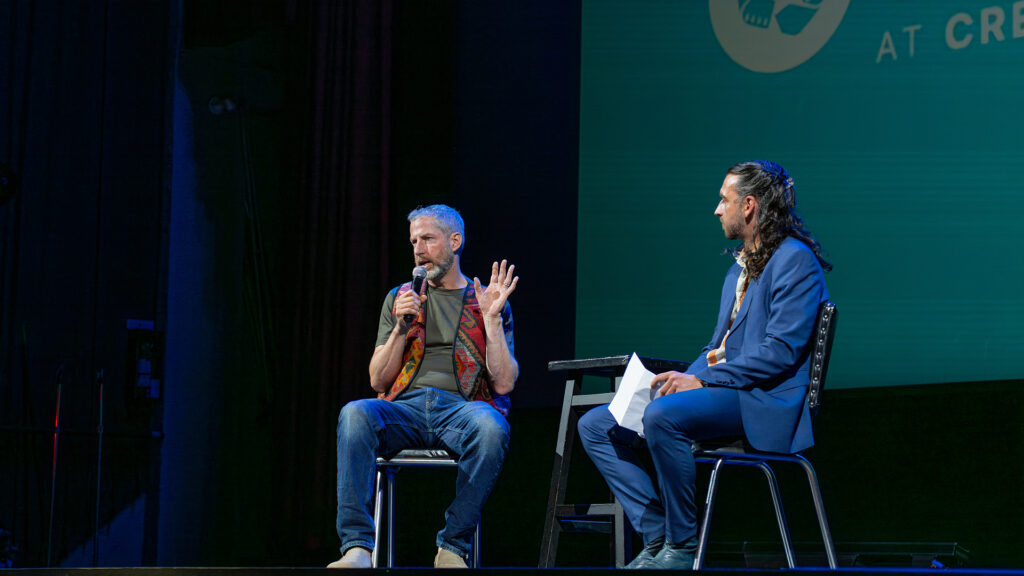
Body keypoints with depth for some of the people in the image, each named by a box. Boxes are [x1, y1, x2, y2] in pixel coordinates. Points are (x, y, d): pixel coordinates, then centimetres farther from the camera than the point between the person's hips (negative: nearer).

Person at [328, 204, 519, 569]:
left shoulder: (488, 302, 16)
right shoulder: (399, 299, 22)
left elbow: (504, 384, 5)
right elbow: (378, 381, 14)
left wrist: (491, 319, -3)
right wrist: (401, 327, 0)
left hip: (462, 407, -1)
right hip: (405, 407, 2)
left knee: (492, 427, -38)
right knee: (355, 413, -33)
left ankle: (453, 549, -27)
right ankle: (357, 548, -37)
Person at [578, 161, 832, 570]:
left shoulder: (795, 260, -8)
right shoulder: (740, 267, 22)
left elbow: (780, 351, -18)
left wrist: (702, 379, -20)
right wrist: (683, 377, 2)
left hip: (763, 402, -10)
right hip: (720, 388, 10)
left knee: (661, 415, -36)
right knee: (596, 426, 1)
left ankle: (682, 547, -21)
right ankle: (657, 539, -6)